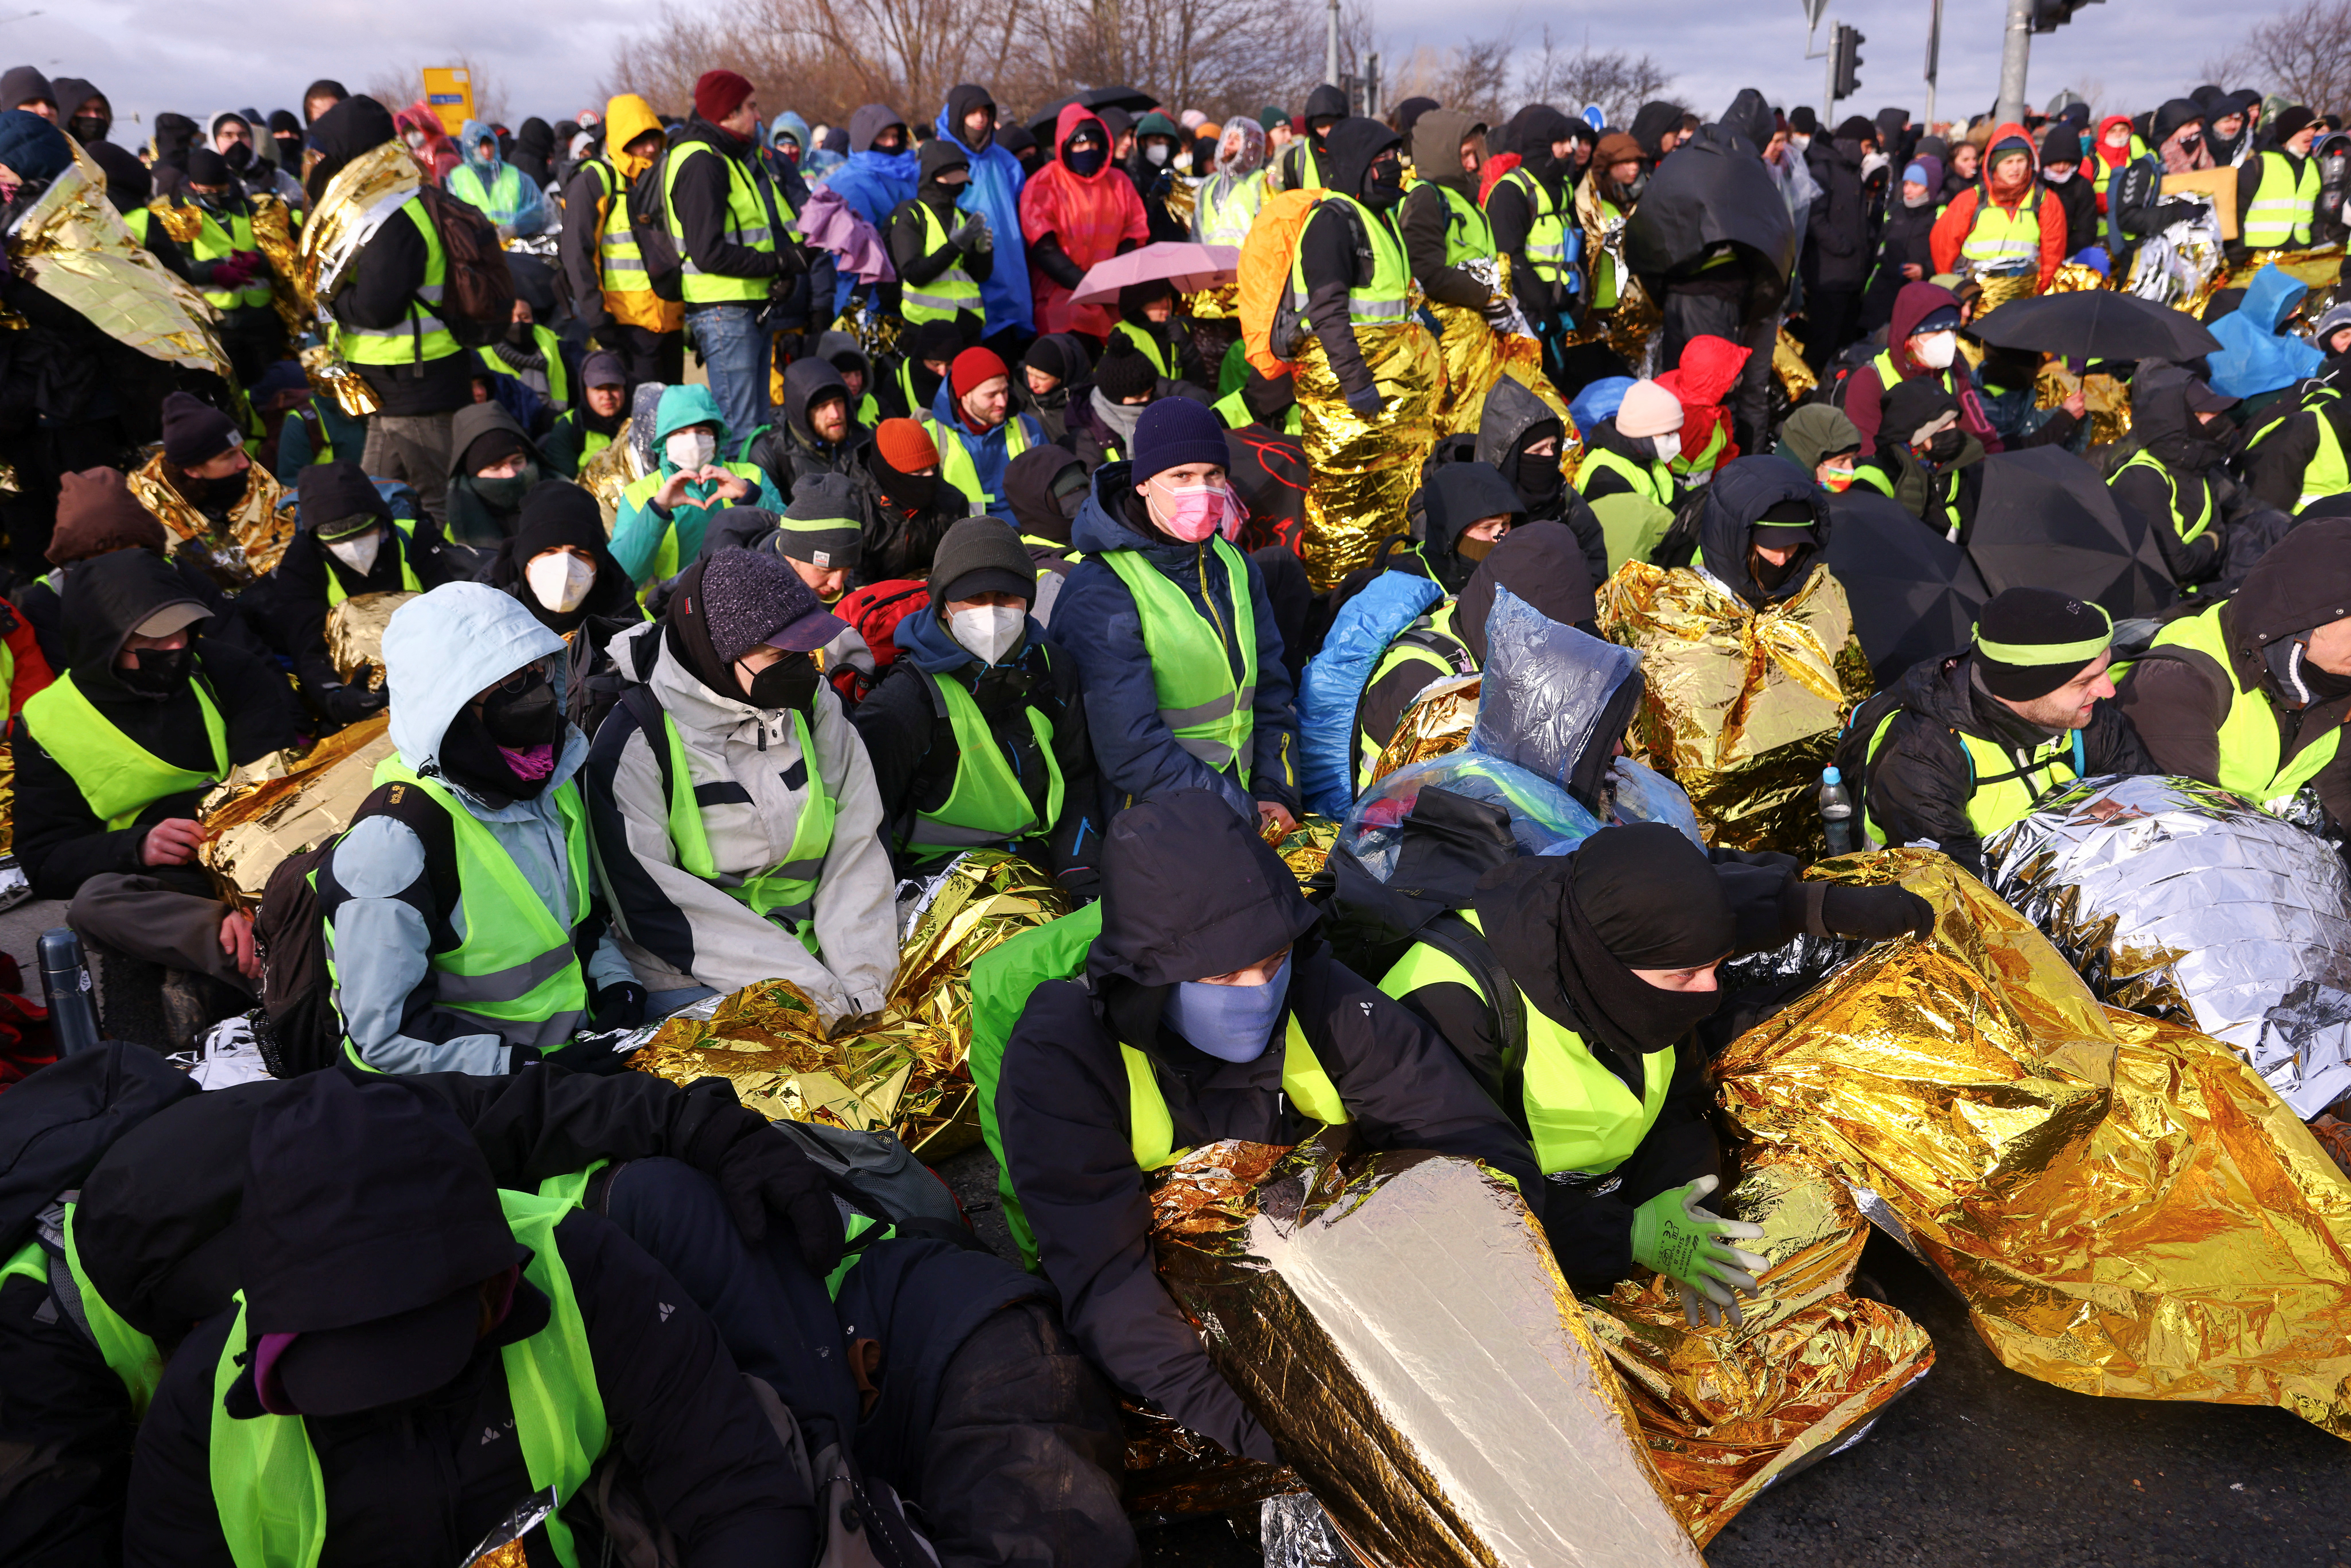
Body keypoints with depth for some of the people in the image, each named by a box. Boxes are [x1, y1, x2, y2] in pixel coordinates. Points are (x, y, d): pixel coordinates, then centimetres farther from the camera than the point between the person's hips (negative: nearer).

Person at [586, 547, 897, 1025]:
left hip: (812, 958, 4)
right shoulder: (633, 742, -9)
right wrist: (813, 987, -17)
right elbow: (649, 901, -12)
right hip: (695, 979, -4)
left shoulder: (811, 703, 4)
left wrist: (862, 978, -11)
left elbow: (857, 842, 3)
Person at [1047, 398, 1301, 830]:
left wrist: (1274, 793, 3)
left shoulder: (1234, 567, 12)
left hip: (1241, 803, 6)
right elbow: (1132, 751, -15)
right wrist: (1246, 816, -13)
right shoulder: (1099, 595, -12)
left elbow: (1270, 690, 17)